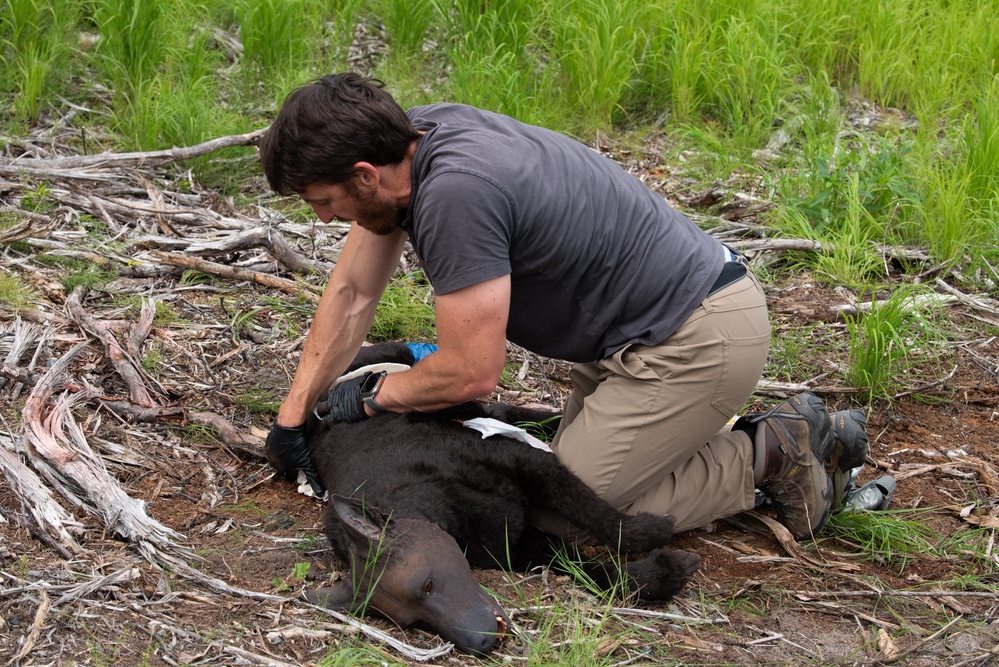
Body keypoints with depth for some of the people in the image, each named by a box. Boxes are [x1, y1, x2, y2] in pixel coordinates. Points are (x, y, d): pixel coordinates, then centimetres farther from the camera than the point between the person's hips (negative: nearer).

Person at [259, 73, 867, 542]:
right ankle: (788, 437, 18)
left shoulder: (455, 191, -29)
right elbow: (353, 292, 10)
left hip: (697, 341, -10)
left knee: (565, 513, -4)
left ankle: (766, 457, 2)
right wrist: (293, 413, 8)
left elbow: (472, 373, -23)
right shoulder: (409, 139, -1)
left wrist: (372, 396, -5)